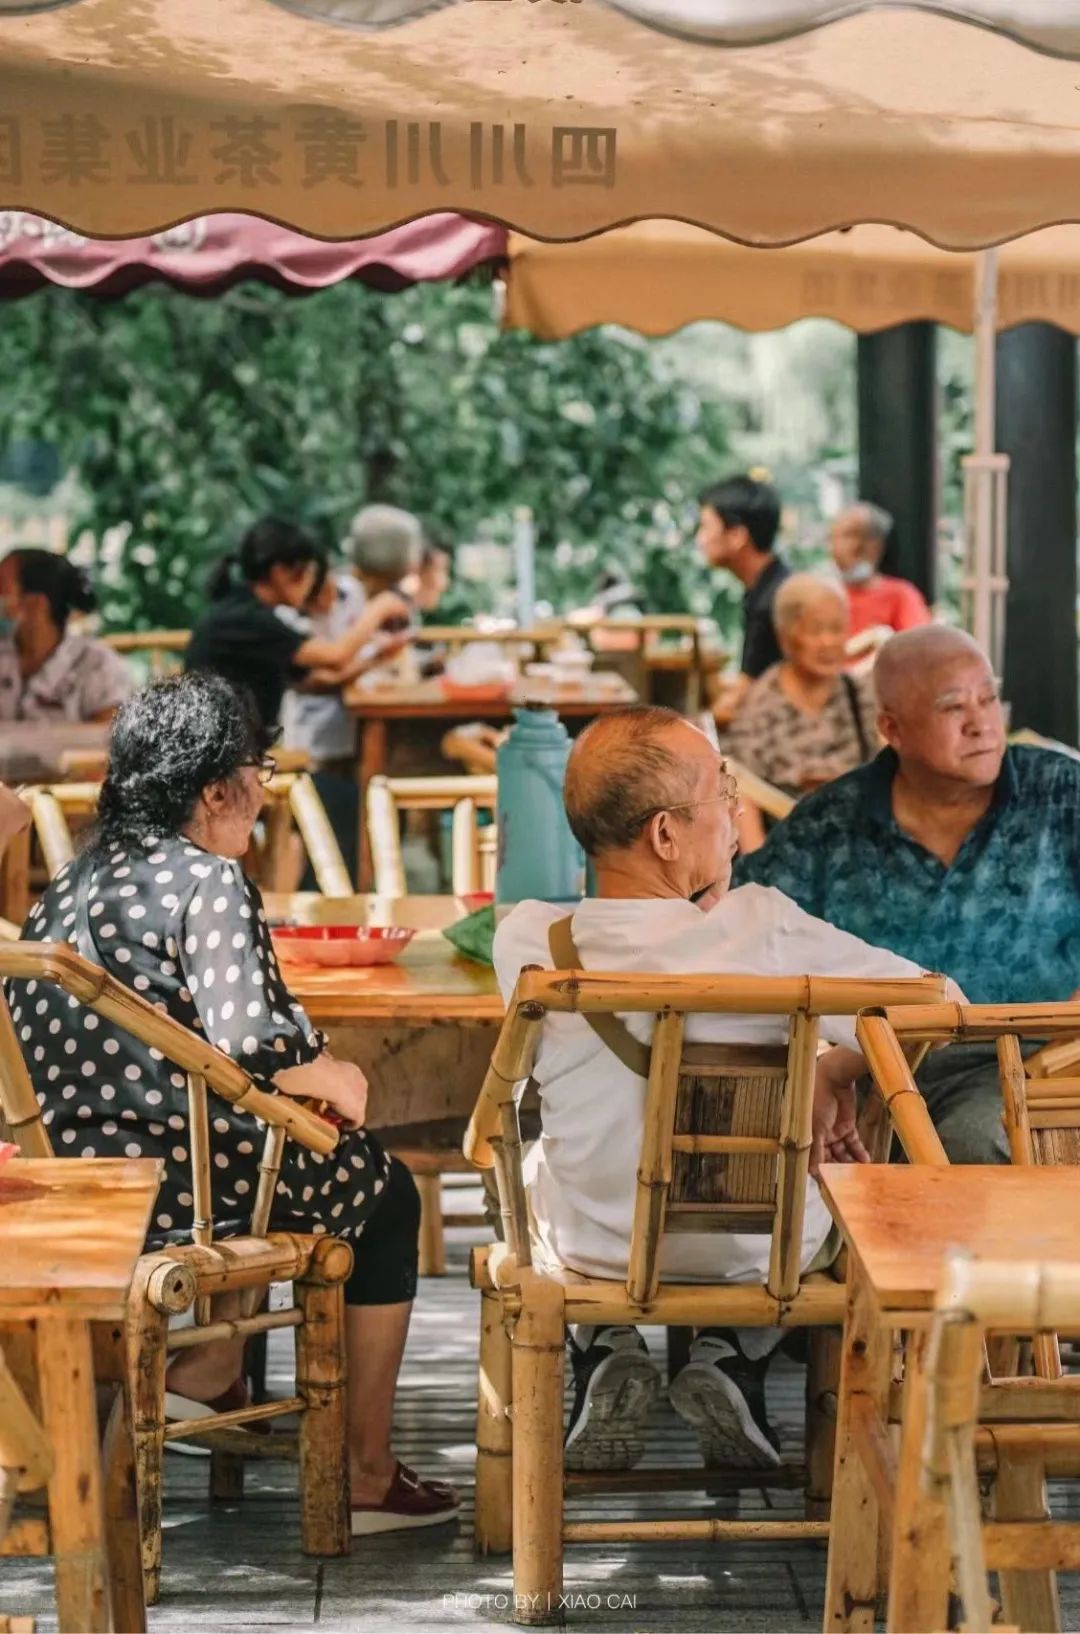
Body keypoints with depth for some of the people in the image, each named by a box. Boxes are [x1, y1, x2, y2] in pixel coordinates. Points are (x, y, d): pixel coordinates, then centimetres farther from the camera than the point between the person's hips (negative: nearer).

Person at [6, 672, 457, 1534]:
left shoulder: (74, 881, 12)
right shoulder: (208, 882, -13)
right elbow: (252, 1039, -25)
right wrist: (342, 1083, -5)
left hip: (73, 1175, 9)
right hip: (179, 1186, -8)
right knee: (386, 1190, 18)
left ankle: (207, 1369, 26)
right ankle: (367, 1476, 19)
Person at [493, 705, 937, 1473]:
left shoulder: (529, 940, -20)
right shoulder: (763, 927, -26)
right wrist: (834, 1073, 2)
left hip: (594, 1243, 2)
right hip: (756, 1249, -1)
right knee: (829, 1166, 33)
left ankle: (606, 1360, 19)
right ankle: (734, 1363, 17)